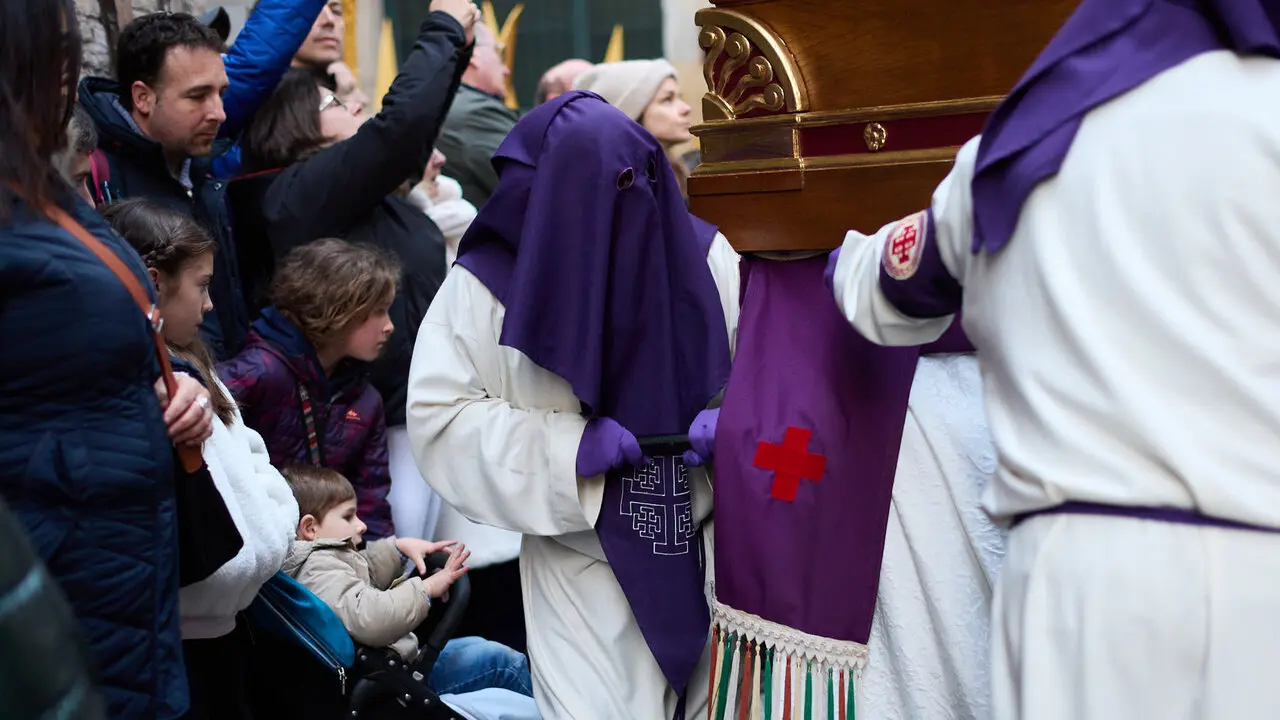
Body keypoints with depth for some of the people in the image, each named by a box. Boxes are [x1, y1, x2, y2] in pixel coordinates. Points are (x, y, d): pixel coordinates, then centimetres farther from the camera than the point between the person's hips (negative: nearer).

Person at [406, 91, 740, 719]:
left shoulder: (704, 255, -8)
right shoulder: (486, 284, -12)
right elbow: (437, 416, -12)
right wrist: (567, 447, -21)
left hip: (711, 553, 2)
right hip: (582, 572, -2)